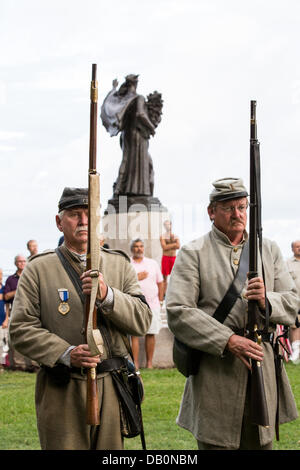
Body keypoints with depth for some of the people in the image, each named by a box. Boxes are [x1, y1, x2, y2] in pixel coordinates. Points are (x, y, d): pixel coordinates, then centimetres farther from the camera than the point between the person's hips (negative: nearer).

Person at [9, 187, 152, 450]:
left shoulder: (120, 265, 10)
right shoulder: (39, 269, 3)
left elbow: (142, 321, 1)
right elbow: (21, 328, -3)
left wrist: (107, 295, -17)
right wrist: (66, 354, -17)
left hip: (112, 389, 2)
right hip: (61, 392, -2)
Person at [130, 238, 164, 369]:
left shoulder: (153, 263, 14)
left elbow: (160, 282, 18)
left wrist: (160, 300, 11)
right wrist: (136, 278, -10)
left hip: (152, 304, 2)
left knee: (151, 334, 2)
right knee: (134, 334, -7)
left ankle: (149, 363, 9)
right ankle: (135, 363, -4)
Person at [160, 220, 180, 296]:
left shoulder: (175, 236, 11)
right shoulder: (162, 236, 1)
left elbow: (178, 247, -3)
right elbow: (164, 247, -13)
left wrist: (169, 246, -11)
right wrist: (174, 244, -8)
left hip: (174, 257, 3)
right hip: (166, 257, -3)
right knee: (165, 277, -3)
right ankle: (164, 294, 0)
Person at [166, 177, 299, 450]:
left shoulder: (269, 250, 14)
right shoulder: (193, 254, 0)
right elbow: (178, 313, -11)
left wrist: (266, 301, -14)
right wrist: (228, 341, -19)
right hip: (215, 373, -4)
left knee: (261, 443, 10)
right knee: (216, 444, -2)